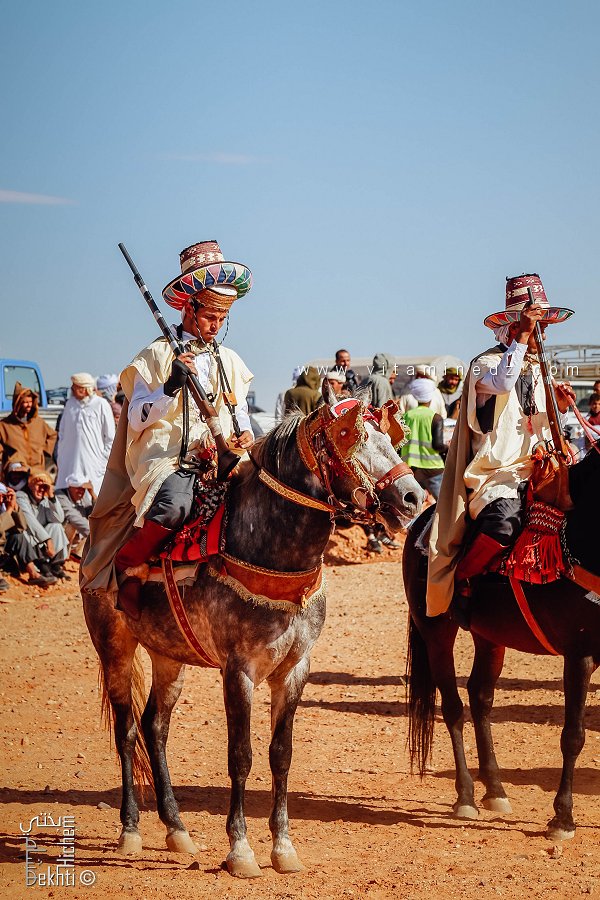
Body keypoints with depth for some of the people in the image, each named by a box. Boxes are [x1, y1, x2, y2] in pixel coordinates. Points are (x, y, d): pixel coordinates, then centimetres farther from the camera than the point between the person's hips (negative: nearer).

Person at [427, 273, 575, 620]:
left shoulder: (538, 368, 18)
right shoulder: (486, 363, -5)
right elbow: (503, 382, -30)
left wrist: (560, 404, 4)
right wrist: (523, 335, -25)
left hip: (533, 471, 7)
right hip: (494, 474, -7)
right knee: (504, 523, -36)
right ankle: (459, 579, -13)